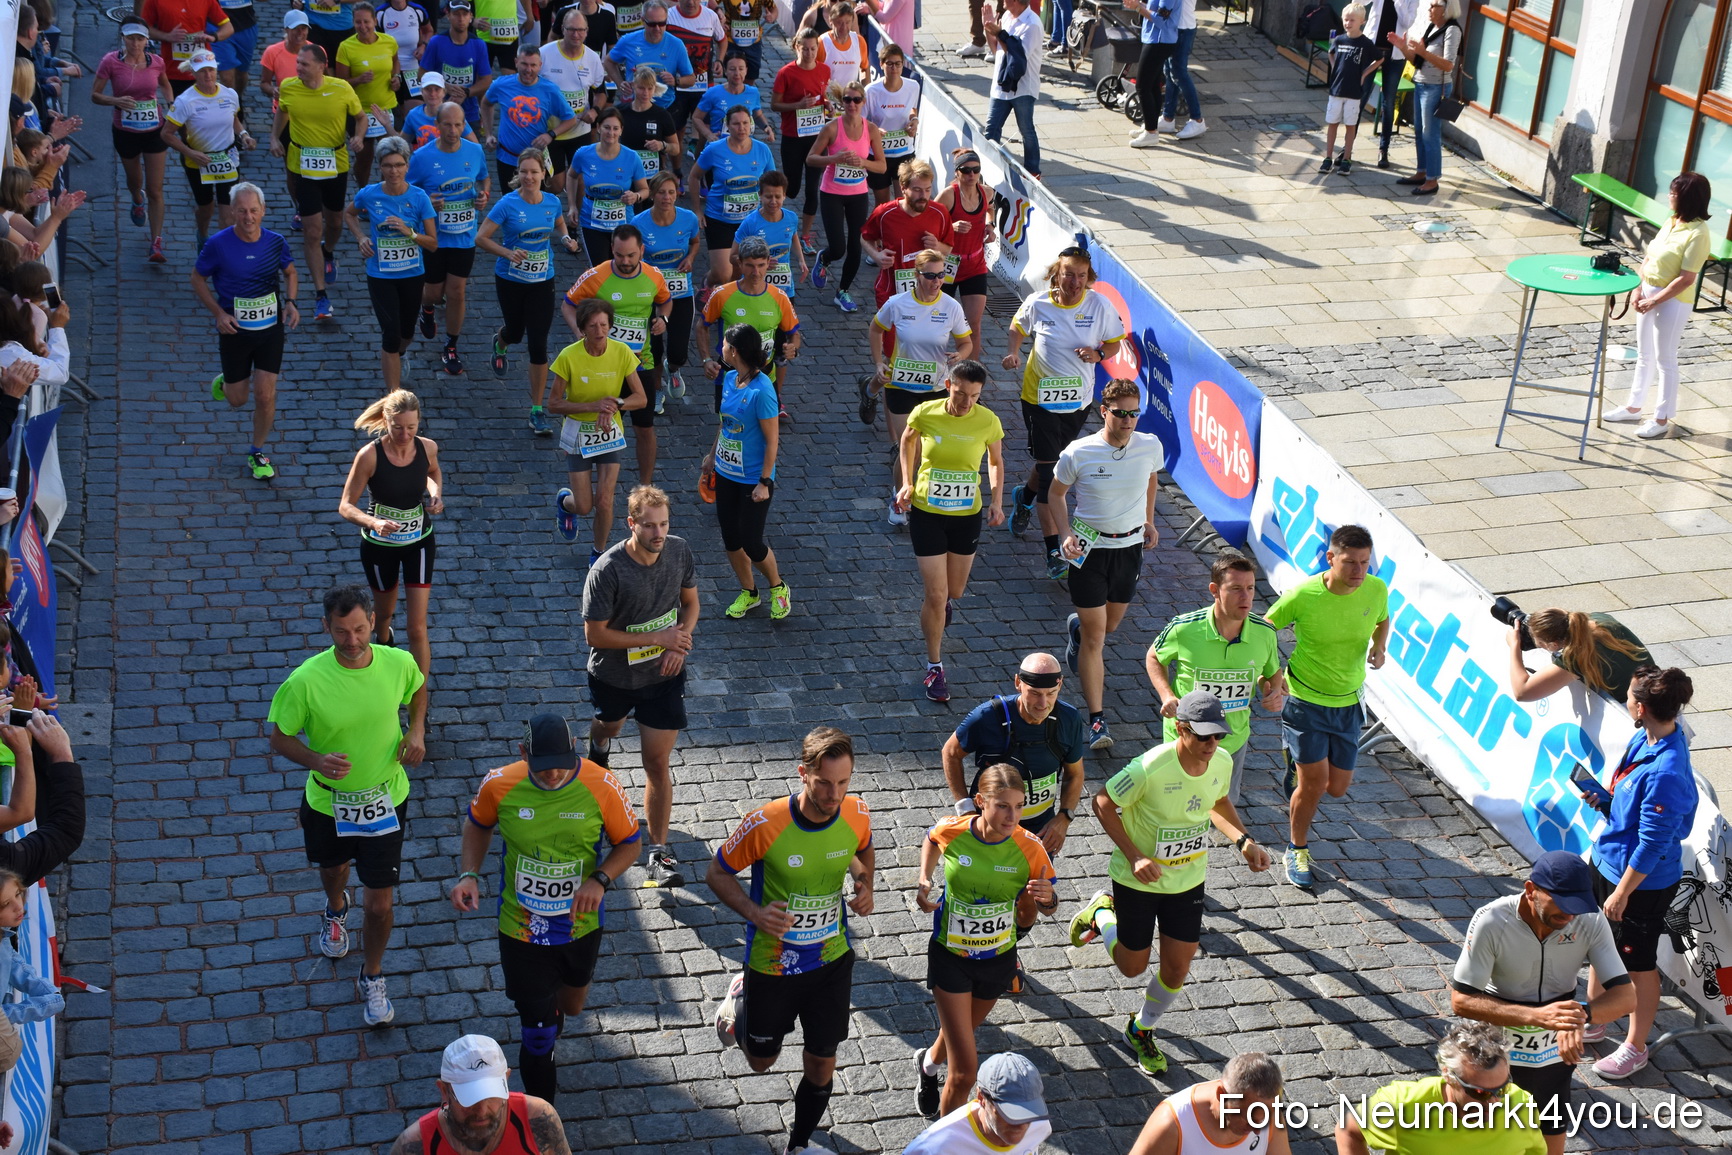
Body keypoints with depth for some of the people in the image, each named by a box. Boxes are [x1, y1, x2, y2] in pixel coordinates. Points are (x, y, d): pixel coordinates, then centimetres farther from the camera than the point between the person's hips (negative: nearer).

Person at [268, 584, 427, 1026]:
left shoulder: (398, 663, -18)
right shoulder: (306, 680, -26)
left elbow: (419, 688, 8)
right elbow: (280, 739, -12)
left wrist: (417, 729, -9)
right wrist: (316, 760, -31)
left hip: (385, 801, 0)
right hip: (327, 802, 0)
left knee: (379, 904, 4)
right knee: (333, 869, 30)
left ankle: (372, 979, 32)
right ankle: (336, 909, 68)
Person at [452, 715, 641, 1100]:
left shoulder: (601, 786, -21)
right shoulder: (499, 785, -18)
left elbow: (630, 842, -6)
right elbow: (477, 825, 4)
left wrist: (600, 880, -24)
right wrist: (469, 875, -11)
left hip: (581, 925, 2)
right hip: (521, 927, -1)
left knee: (570, 1007, 28)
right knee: (537, 1033, 3)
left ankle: (555, 1012, 65)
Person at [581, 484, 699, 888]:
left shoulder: (679, 551, -13)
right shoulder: (608, 570, -28)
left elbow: (690, 602, 3)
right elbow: (595, 634, -23)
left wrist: (680, 641, -15)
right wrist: (657, 638, -25)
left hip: (664, 674, 1)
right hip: (614, 676, -1)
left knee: (657, 762, -2)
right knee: (608, 726, 29)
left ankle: (659, 851, 6)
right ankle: (599, 749, 68)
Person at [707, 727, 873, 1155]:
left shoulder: (857, 815, -16)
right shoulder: (765, 824, -28)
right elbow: (718, 873, -12)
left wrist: (865, 885, -11)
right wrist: (754, 912, -28)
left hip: (832, 959, 2)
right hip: (772, 963, -2)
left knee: (821, 1066, 12)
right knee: (761, 1061, 19)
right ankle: (742, 999, 51)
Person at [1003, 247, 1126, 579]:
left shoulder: (1100, 305, -11)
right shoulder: (1037, 304, -12)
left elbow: (1114, 343, 1)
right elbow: (1017, 328, 7)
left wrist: (1098, 354, -21)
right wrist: (1014, 352, -12)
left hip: (1078, 401, 3)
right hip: (1040, 399, -2)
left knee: (1052, 463, 22)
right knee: (1049, 470, -5)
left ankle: (1025, 496, 57)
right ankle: (1054, 549, 0)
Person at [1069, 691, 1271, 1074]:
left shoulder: (1222, 762, -14)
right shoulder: (1149, 769, -33)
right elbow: (1103, 803, -18)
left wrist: (1244, 841, -6)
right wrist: (1134, 856, -24)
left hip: (1189, 881, 4)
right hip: (1138, 881, -4)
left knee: (1177, 970, 9)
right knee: (1132, 967, 12)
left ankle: (1141, 1030, 39)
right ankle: (1102, 912, 41)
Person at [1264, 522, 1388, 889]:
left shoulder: (1376, 590, -11)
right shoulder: (1303, 595, -21)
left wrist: (1379, 646, -8)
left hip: (1348, 702, 4)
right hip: (1305, 699, -4)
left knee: (1337, 787, 8)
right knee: (1314, 782, -5)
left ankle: (1296, 779, 44)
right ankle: (1297, 850, 21)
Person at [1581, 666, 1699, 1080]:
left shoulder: (1665, 772, -34)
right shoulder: (1644, 739, -7)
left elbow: (1653, 844, -27)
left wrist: (1622, 893, -19)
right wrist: (1603, 800, -4)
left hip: (1642, 882, -9)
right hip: (1608, 860, 9)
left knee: (1639, 964, 12)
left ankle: (1635, 1047, 32)